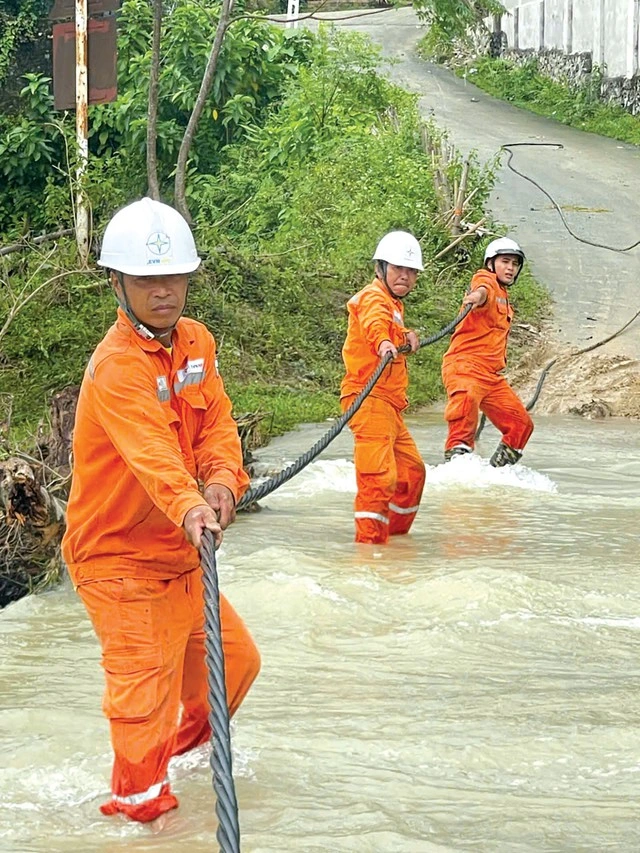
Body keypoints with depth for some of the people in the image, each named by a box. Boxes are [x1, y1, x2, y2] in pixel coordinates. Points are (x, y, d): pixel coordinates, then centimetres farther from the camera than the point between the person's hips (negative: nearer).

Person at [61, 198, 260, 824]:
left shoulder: (197, 342, 3)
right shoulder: (116, 366, -24)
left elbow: (215, 422, -1)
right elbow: (150, 450, -39)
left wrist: (222, 479, -22)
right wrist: (189, 508, -55)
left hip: (178, 549, 8)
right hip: (117, 556, -8)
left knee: (235, 656, 17)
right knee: (146, 678, -14)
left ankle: (193, 737, 45)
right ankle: (138, 795, 6)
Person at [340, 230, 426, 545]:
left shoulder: (393, 305, 22)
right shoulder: (374, 297, -9)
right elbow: (373, 321, -33)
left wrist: (407, 337, 15)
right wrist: (383, 342, -56)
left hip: (389, 404, 11)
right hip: (370, 398, -10)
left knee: (412, 470, 20)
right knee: (379, 475, -20)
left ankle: (396, 532, 34)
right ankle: (370, 542, -22)